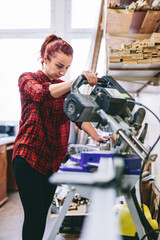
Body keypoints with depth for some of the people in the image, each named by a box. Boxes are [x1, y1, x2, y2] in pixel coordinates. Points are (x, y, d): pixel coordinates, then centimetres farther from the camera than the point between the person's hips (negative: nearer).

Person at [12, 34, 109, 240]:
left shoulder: (65, 89, 13)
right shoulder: (27, 79, -2)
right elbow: (42, 93, -25)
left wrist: (97, 137, -16)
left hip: (53, 160, 5)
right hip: (28, 156, -5)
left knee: (42, 215, 12)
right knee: (34, 215, -5)